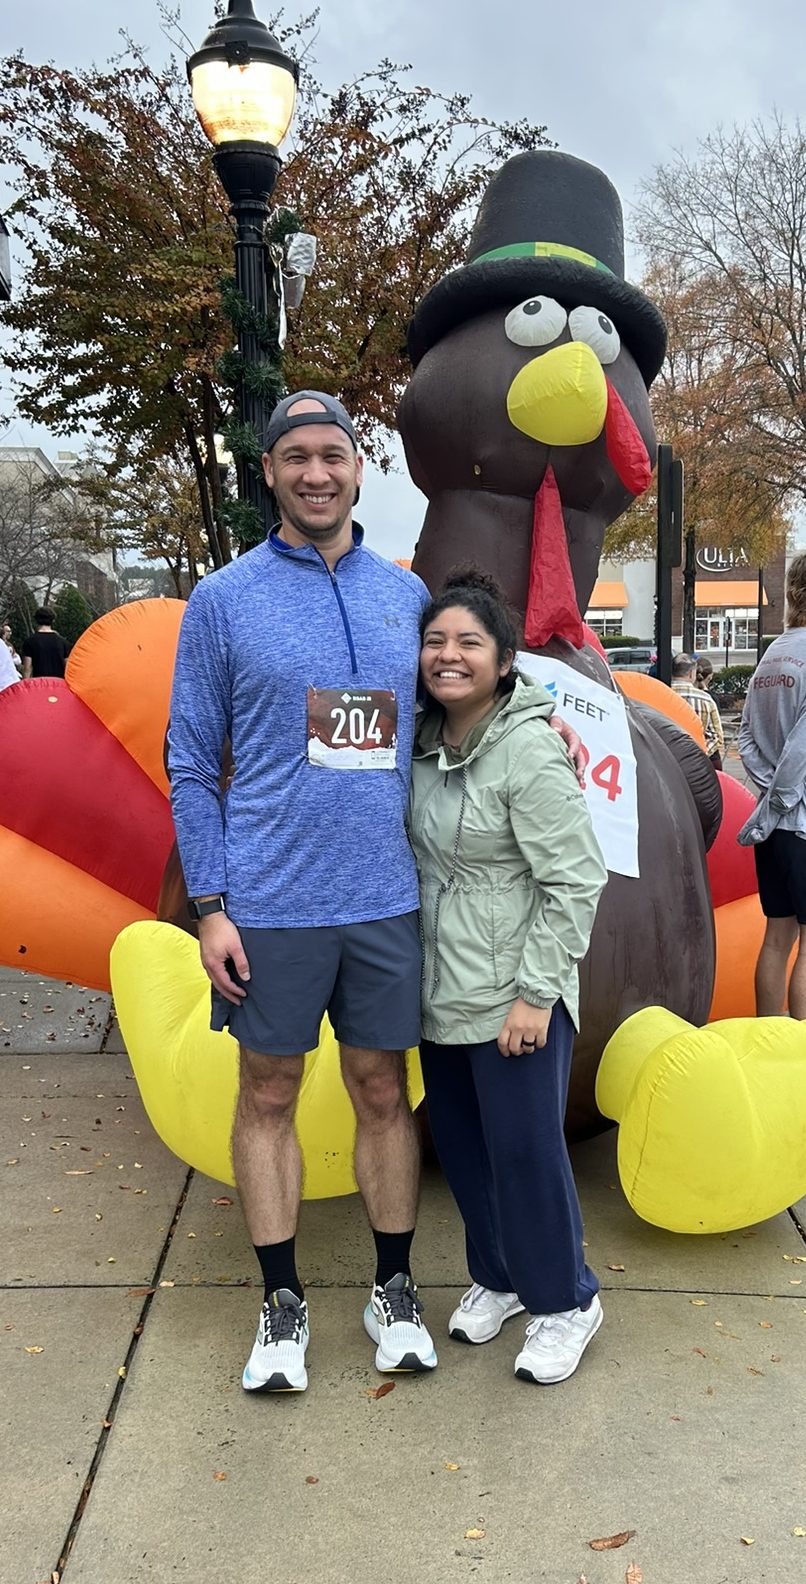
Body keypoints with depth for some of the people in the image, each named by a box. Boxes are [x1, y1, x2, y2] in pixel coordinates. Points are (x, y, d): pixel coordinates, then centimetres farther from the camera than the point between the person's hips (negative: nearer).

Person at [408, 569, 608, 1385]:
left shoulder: (528, 751, -19)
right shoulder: (426, 740, 2)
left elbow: (576, 881, -18)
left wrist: (535, 992, -18)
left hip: (512, 994, -7)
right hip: (441, 988, 7)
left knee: (524, 1150, 3)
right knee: (460, 1143, 17)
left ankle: (564, 1301, 27)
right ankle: (497, 1276, 40)